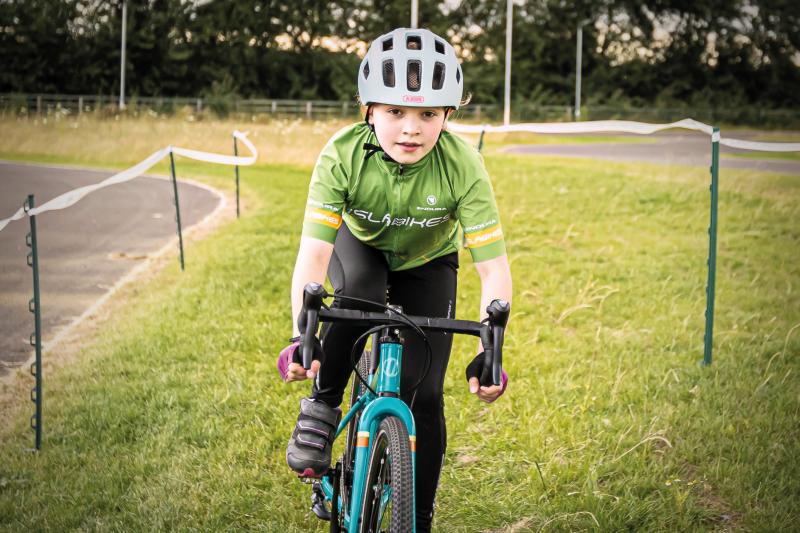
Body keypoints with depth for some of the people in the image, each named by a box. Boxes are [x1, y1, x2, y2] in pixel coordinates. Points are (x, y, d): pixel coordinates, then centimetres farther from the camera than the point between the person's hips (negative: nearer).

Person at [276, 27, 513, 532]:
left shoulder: (463, 166, -33)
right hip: (361, 246, -1)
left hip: (427, 263, 1)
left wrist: (490, 351, -46)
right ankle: (321, 406, -14)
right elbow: (312, 252, -38)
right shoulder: (343, 155, -34)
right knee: (359, 292, -37)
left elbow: (494, 268, -33)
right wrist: (301, 337, -51)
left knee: (425, 395, -9)